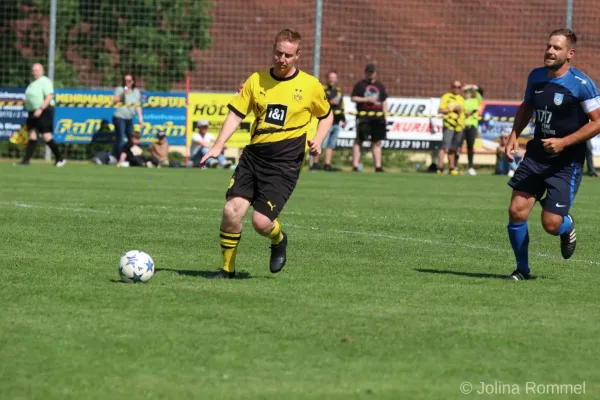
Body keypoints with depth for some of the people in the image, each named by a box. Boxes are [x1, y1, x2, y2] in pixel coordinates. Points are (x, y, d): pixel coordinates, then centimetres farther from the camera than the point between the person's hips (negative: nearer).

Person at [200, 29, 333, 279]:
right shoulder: (256, 80, 6)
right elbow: (236, 114, 6)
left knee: (261, 221, -14)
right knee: (232, 210, -12)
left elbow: (326, 115, 16)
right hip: (253, 156, 3)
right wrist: (218, 146, -6)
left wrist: (317, 141, -2)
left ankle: (279, 241, 23)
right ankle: (227, 269, 7)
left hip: (284, 164, -3)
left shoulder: (310, 86, 1)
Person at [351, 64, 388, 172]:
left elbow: (384, 102, 20)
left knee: (377, 142, 4)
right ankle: (355, 166, -8)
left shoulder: (380, 86, 19)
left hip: (378, 117, 4)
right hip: (363, 116, -4)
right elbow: (353, 98, -1)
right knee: (359, 141, -6)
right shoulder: (360, 85, 6)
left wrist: (385, 115, 9)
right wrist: (367, 99, -12)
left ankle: (378, 166, 5)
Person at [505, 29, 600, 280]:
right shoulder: (536, 77, 4)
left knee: (551, 224, -9)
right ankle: (522, 269, 12)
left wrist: (563, 142, -21)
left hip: (567, 162, -5)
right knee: (516, 212, -7)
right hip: (536, 156, 5)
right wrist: (514, 135, 7)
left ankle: (567, 227, 30)